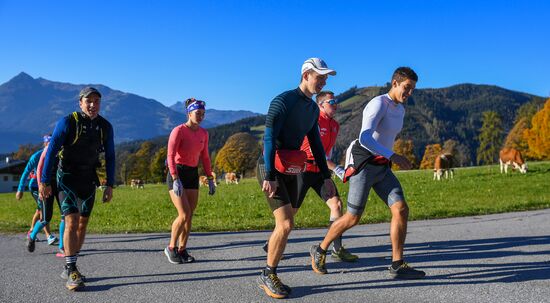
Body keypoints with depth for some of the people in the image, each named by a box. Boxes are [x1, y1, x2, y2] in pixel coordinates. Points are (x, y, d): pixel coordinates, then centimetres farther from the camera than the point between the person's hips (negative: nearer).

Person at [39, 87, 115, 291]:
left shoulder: (105, 127, -1)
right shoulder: (67, 123, -14)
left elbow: (110, 157, 6)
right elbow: (51, 152, -11)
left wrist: (110, 185, 4)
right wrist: (45, 182, -12)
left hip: (89, 181, 5)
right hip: (67, 179, -5)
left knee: (83, 224, 8)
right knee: (72, 223, -15)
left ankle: (68, 268, 22)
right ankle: (71, 272, -10)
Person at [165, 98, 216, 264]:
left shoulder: (203, 133, 6)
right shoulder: (178, 130, -13)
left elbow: (205, 158, 13)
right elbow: (170, 156, -20)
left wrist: (210, 179, 9)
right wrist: (176, 180, -29)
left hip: (193, 175, 6)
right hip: (177, 174, -6)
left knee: (190, 215, 5)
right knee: (184, 214, -13)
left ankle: (182, 250, 17)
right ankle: (171, 247, 6)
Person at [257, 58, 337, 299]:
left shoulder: (313, 109, 9)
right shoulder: (283, 101, -16)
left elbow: (316, 144, 15)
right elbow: (269, 138, -22)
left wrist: (326, 176, 12)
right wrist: (270, 176, -28)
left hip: (290, 172, 8)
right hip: (270, 170, -8)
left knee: (285, 225, 7)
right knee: (286, 224, -16)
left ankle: (269, 276, 19)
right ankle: (268, 275, 2)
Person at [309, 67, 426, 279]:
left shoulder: (400, 110, 13)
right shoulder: (378, 104, -17)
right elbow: (364, 138, -31)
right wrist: (393, 156, -36)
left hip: (381, 168, 8)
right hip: (363, 166, -8)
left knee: (401, 210, -8)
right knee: (353, 218, -1)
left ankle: (398, 266, -2)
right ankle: (320, 250, 22)